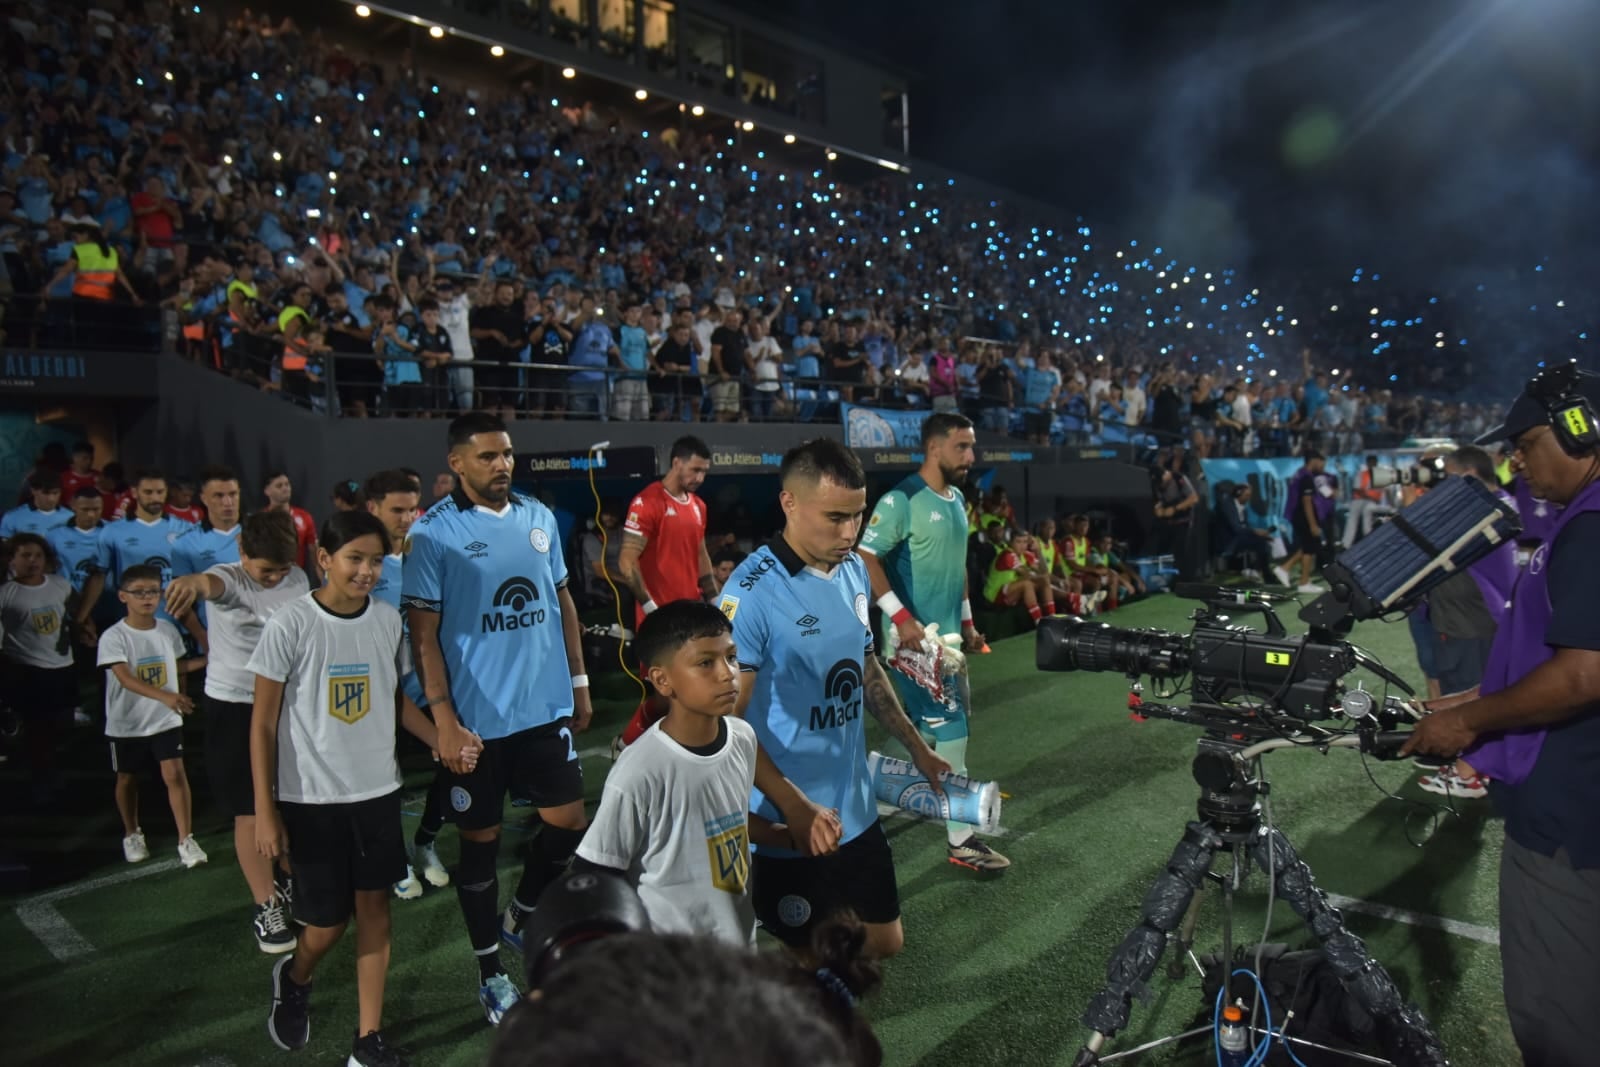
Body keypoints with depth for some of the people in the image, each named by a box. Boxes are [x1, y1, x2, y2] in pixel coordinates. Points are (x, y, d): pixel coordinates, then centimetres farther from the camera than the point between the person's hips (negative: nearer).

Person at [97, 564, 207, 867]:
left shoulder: (168, 630, -1)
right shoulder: (113, 637, -15)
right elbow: (125, 679, -26)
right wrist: (165, 696, -39)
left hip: (166, 720, 2)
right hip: (126, 723, -1)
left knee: (175, 774, -7)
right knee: (127, 778, 15)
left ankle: (186, 839, -2)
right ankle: (132, 834, 36)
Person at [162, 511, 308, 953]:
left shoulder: (298, 579, -2)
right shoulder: (228, 579, -17)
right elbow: (212, 584, -43)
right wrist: (193, 582, -68)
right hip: (234, 705, -4)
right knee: (251, 811, 2)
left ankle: (287, 878, 39)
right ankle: (265, 906, 16)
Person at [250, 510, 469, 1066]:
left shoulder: (388, 619, -1)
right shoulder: (291, 625, -14)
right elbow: (263, 723, -7)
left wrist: (443, 742, 2)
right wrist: (265, 810, -8)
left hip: (378, 790, 4)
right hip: (312, 796, -3)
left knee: (374, 905, 8)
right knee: (329, 920, 6)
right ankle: (293, 980, 42)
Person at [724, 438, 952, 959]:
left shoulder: (854, 571, 2)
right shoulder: (753, 592, -22)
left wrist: (916, 747, 18)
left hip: (856, 810, 7)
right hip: (790, 827, -7)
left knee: (884, 942, 20)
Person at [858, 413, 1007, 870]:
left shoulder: (956, 499, 11)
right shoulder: (901, 500, -16)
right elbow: (866, 560, -19)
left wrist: (967, 621, 19)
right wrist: (901, 617, -23)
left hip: (948, 634, 9)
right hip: (915, 637, -9)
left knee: (928, 726, 16)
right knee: (949, 728, -5)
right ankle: (961, 837, 6)